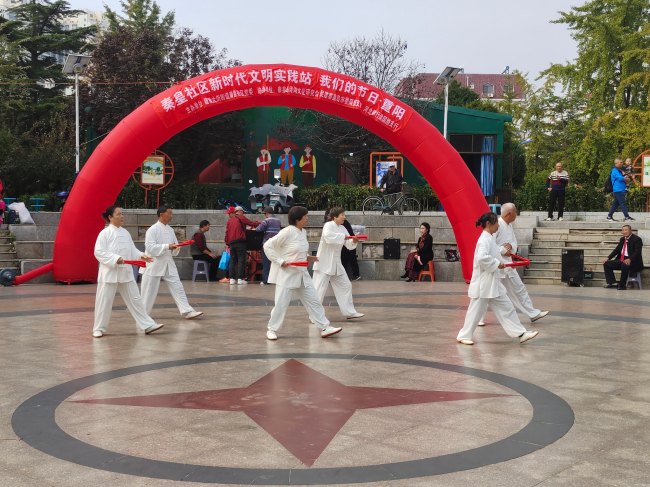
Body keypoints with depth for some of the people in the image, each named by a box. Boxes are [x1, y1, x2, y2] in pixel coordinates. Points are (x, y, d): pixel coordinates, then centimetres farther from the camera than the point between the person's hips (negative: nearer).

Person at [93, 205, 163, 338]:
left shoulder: (125, 233, 9)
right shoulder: (105, 233, -9)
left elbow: (132, 250, 13)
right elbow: (99, 252, -15)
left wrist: (141, 256, -5)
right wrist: (116, 259, -23)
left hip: (126, 272, 5)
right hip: (109, 273, -5)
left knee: (135, 299, 7)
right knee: (104, 301, 2)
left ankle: (147, 325, 10)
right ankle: (99, 329, 18)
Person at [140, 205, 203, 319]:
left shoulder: (170, 230, 10)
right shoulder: (153, 229, -10)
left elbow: (174, 244, 17)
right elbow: (150, 247, -18)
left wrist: (176, 248, -8)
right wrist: (167, 246, -22)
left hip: (169, 264, 6)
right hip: (155, 264, -6)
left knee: (177, 287, 1)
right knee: (149, 290, 4)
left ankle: (187, 311, 1)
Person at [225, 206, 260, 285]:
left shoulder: (230, 220, 18)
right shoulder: (241, 218, 2)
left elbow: (227, 232, 16)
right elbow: (252, 224, 4)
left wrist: (227, 243, 19)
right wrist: (259, 223, 22)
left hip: (231, 242, 6)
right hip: (240, 242, -6)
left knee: (232, 261, 8)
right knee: (241, 260, -5)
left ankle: (232, 278, 5)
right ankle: (240, 279, -10)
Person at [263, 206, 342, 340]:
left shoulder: (303, 232, 7)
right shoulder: (287, 232, -17)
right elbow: (268, 246, -15)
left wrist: (307, 258, 5)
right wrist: (280, 261, -18)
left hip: (302, 273, 8)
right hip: (286, 273, -8)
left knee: (313, 300, 7)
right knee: (281, 303, -1)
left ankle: (324, 328, 14)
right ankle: (272, 329, 16)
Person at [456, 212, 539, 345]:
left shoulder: (489, 238, 12)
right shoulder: (485, 239, -17)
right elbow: (481, 258, -30)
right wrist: (497, 263, -21)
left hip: (493, 282, 10)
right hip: (484, 283, -10)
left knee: (505, 307, 10)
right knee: (477, 309, 1)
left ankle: (520, 334, 13)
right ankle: (463, 336, 13)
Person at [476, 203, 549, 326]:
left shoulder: (509, 226, 9)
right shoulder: (497, 225, -19)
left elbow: (514, 241, 15)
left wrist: (511, 246, -8)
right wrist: (503, 250, -19)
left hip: (507, 263, 9)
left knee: (518, 288, 15)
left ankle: (533, 314, 23)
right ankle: (479, 318, 10)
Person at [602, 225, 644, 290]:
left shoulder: (637, 239, -8)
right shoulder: (622, 239, 15)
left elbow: (637, 252, -19)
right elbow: (616, 250, 17)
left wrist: (629, 259, -37)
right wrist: (608, 258, 3)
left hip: (632, 261, -8)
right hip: (621, 260, 8)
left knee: (625, 265, -40)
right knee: (606, 264, -1)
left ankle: (622, 285, -24)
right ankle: (612, 283, -5)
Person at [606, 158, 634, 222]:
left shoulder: (619, 170, 21)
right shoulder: (615, 170, -10)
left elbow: (623, 178, 23)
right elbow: (620, 178, -19)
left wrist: (625, 178, 0)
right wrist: (626, 179, -2)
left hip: (621, 190, 10)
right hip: (618, 190, -10)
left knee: (616, 204, 11)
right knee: (623, 203, -11)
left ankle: (609, 216, 14)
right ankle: (627, 217, -11)